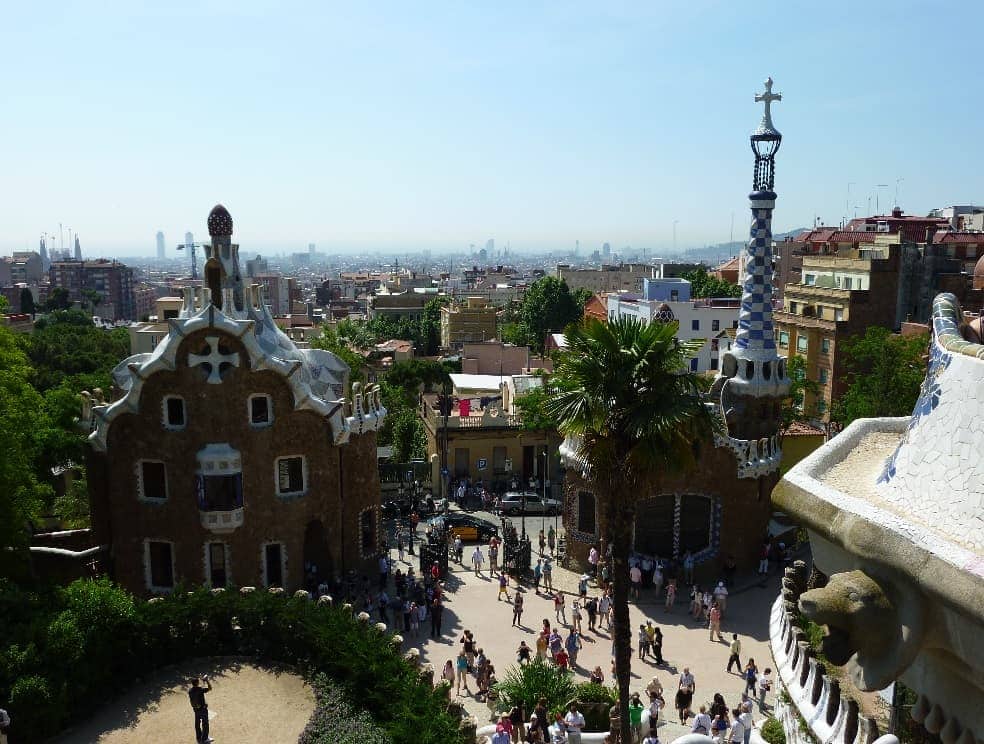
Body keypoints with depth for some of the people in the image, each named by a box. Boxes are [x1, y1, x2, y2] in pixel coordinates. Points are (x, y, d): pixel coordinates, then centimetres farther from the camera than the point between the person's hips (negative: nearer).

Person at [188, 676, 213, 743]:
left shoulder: (190, 691, -9)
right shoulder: (200, 689, -27)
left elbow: (190, 698, 4)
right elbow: (210, 688, -18)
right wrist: (207, 680, -15)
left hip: (195, 709, 6)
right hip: (203, 708, -6)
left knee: (197, 723, 20)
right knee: (205, 723, 9)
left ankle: (198, 737, 33)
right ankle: (204, 738, 18)